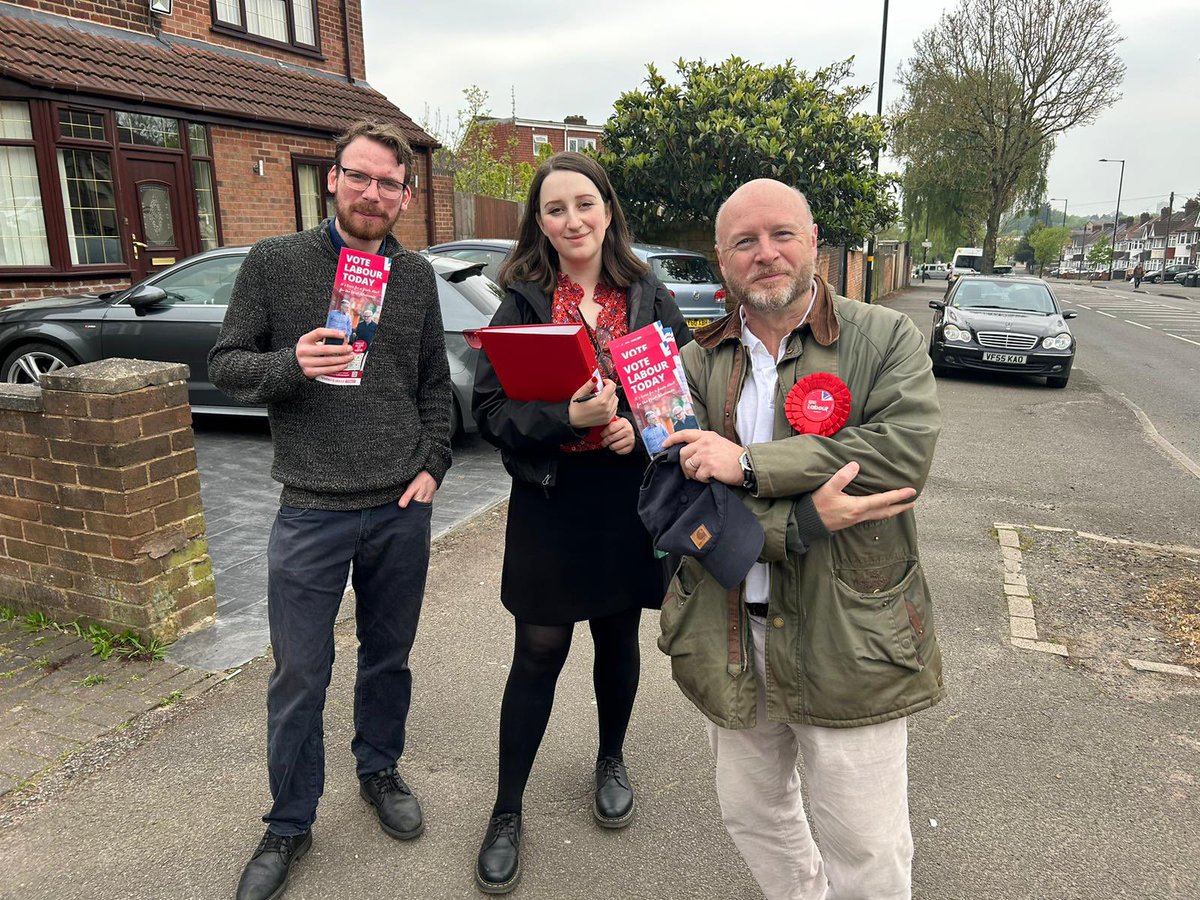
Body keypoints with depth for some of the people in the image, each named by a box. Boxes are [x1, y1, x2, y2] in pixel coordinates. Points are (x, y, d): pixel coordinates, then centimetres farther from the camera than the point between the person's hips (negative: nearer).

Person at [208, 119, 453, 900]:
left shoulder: (417, 275, 6)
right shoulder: (275, 263, -2)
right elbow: (226, 365, -1)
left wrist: (433, 465, 1)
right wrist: (291, 364, -21)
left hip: (401, 511, 3)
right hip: (312, 512, -2)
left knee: (389, 655, 17)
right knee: (300, 675, 7)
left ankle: (380, 770, 42)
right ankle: (290, 826, 29)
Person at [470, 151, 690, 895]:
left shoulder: (649, 297, 0)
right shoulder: (522, 302, -4)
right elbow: (491, 407, -9)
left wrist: (643, 427, -16)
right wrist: (569, 418, -24)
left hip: (628, 500, 2)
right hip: (550, 502, -2)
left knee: (618, 639, 18)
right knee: (538, 655, 6)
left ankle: (612, 762, 45)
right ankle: (507, 814, 25)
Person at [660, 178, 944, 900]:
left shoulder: (886, 338, -3)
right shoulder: (696, 365, 2)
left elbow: (905, 450, -21)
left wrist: (749, 463, -22)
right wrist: (802, 523, -23)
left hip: (850, 639, -3)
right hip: (729, 640, 4)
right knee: (752, 816, 24)